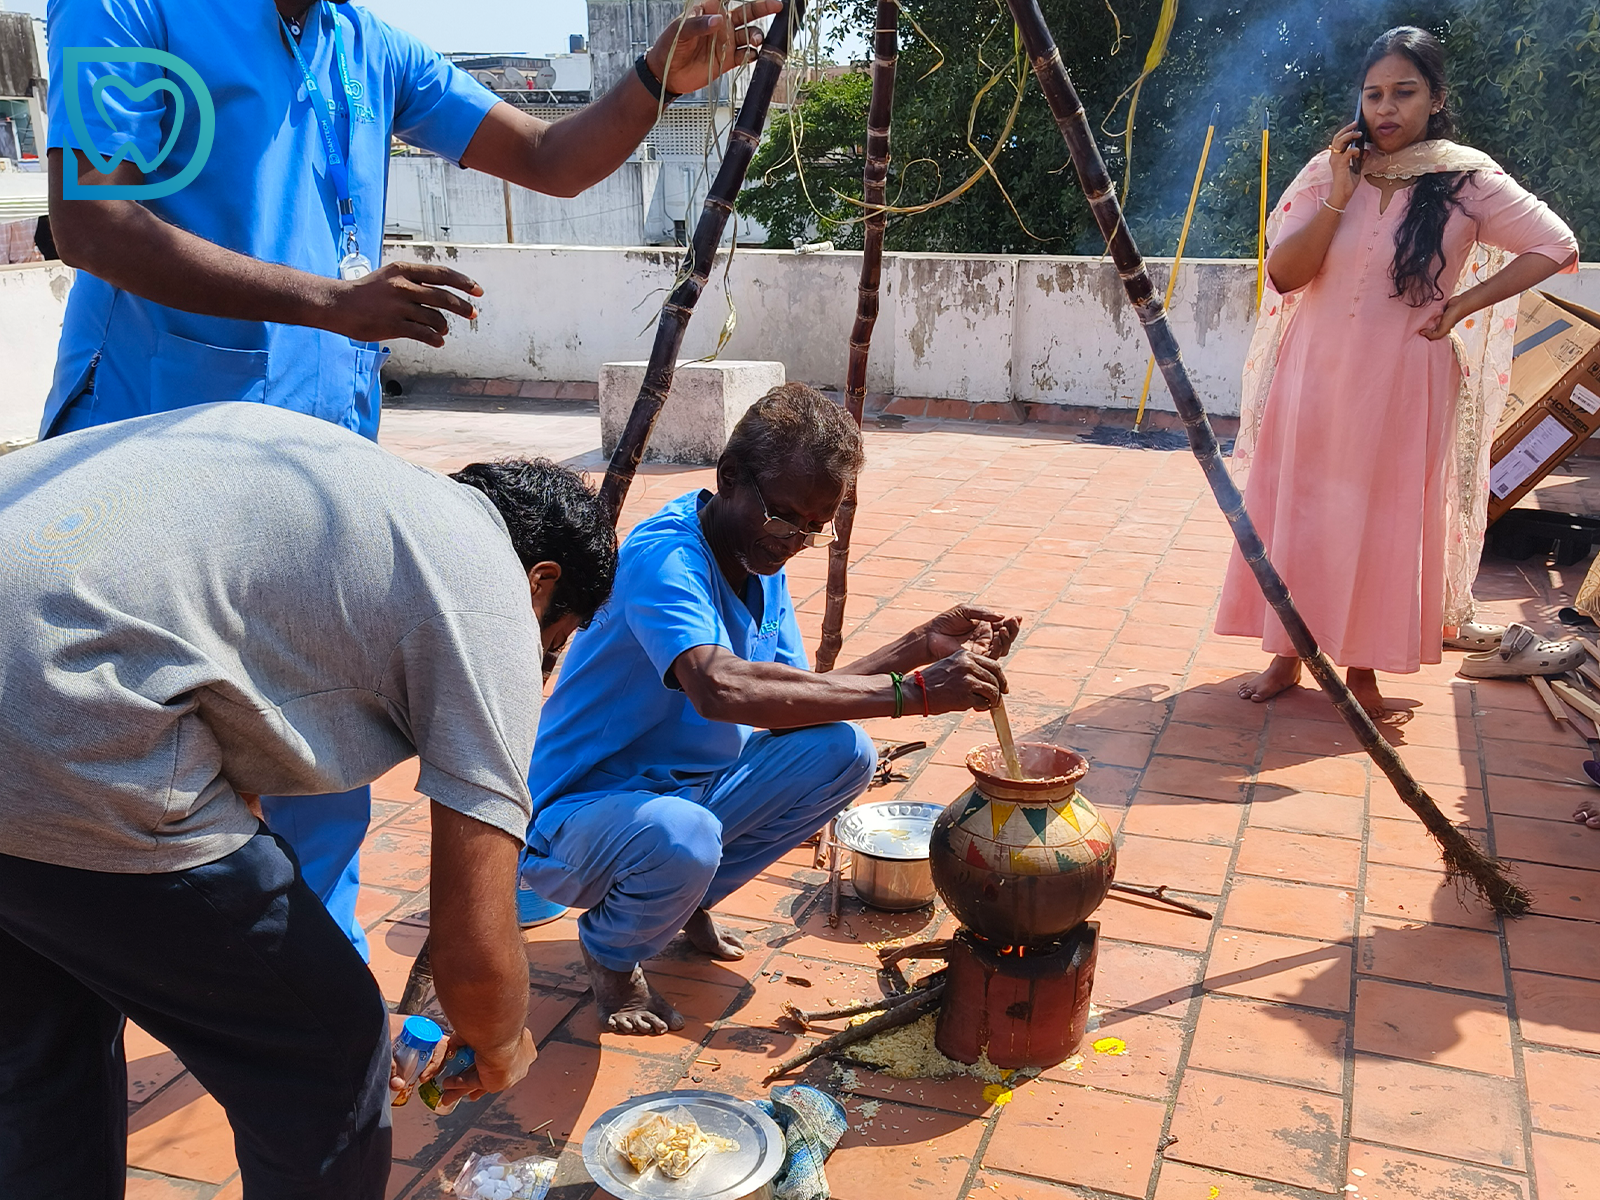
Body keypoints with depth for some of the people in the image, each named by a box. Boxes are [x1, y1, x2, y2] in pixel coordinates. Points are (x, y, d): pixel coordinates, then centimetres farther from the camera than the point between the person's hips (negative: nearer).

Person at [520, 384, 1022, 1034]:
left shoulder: (761, 560, 3)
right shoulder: (664, 556, -27)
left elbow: (795, 703, 3)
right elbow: (718, 688, -45)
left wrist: (921, 645, -9)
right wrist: (910, 691, -43)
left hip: (686, 790, 8)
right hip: (575, 816, -8)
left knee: (843, 752, -5)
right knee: (680, 837, -39)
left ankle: (689, 900, 12)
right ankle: (611, 952, -2)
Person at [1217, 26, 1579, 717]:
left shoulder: (1467, 181, -3)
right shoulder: (1328, 173, 2)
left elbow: (1557, 248, -1)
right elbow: (1283, 274, -6)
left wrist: (1463, 305, -7)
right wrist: (1339, 197, -14)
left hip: (1402, 386, -2)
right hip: (1314, 378, 2)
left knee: (1384, 523, 5)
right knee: (1297, 513, 5)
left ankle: (1362, 666, 18)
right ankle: (1288, 654, 17)